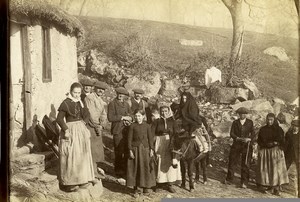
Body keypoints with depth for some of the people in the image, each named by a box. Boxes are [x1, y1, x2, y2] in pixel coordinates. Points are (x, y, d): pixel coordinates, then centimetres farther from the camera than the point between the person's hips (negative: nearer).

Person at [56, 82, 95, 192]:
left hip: (81, 130, 6)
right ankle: (69, 182, 4)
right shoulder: (65, 103, -9)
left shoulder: (81, 102, 8)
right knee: (70, 156, -3)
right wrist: (66, 130, -17)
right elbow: (59, 119, -11)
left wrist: (81, 104, -6)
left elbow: (86, 115, 6)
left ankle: (82, 179, 21)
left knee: (82, 155, 10)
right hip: (70, 131, -6)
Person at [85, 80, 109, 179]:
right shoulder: (89, 98, -13)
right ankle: (94, 171, -1)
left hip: (97, 127, 9)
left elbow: (103, 114, 14)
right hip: (91, 126, -9)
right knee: (92, 148, -6)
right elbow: (91, 114, -18)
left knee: (97, 148, 15)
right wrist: (97, 126, -12)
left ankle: (95, 167, 26)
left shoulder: (100, 100, 17)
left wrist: (102, 123, -4)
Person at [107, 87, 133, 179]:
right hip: (117, 131, -6)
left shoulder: (126, 104, 19)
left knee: (127, 151, 4)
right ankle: (118, 171, 6)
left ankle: (125, 169, 17)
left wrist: (128, 119, -3)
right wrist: (122, 117, -11)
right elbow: (110, 118, -12)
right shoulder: (112, 104, -1)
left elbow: (131, 115, 20)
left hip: (127, 130, 6)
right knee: (119, 152, -5)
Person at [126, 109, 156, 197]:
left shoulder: (147, 126, 2)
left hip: (145, 148, 1)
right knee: (135, 168, 3)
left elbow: (150, 138, 5)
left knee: (146, 167, 4)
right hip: (135, 148, -1)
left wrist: (151, 149, 0)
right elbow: (129, 139, -2)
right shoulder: (132, 126, -2)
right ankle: (135, 188, 13)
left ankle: (146, 186, 18)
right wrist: (130, 150, -7)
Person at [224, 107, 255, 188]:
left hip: (246, 146, -1)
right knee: (231, 162, 3)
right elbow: (231, 133, 0)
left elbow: (253, 134, 5)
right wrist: (238, 138, -17)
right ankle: (229, 180, 16)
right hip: (236, 145, 1)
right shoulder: (235, 122, 8)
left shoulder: (250, 122, 8)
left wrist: (249, 139, -15)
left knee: (245, 164, -2)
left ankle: (244, 183, 4)